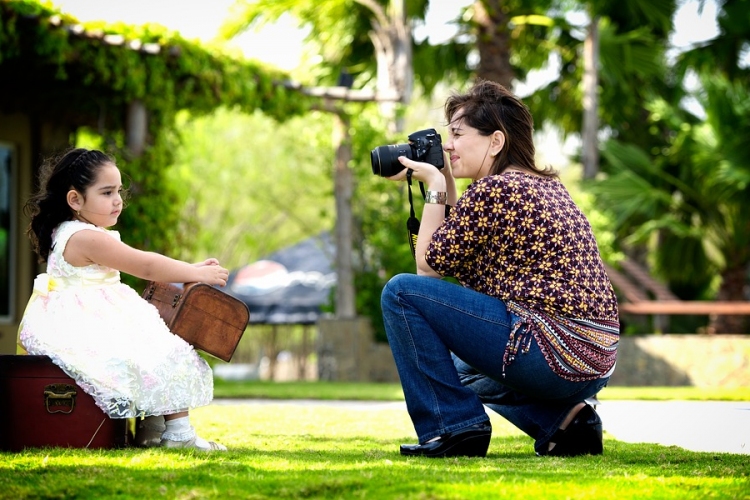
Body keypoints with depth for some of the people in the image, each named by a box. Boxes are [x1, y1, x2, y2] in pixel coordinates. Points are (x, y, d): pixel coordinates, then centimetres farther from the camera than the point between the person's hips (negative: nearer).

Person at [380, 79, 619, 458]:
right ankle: (562, 419, 13)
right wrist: (447, 188, 19)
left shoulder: (493, 189, -11)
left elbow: (430, 265, -1)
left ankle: (452, 427, -3)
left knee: (401, 292, -5)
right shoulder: (545, 186, 16)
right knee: (462, 366, 37)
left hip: (553, 354, -10)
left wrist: (435, 187, 5)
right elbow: (460, 257, 24)